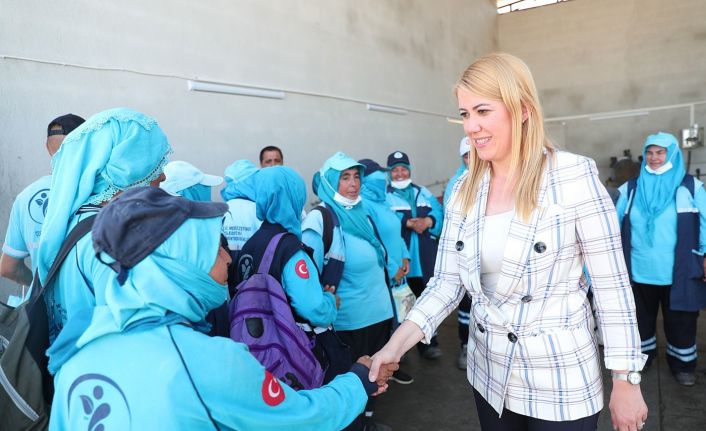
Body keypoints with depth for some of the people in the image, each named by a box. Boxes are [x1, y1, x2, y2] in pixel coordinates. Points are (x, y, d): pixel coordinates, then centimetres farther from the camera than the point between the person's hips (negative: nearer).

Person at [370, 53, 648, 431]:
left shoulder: (574, 176, -16)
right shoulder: (464, 190, -3)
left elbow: (612, 287, -12)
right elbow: (447, 282, -3)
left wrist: (626, 383, -8)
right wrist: (395, 346, -15)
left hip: (561, 384, -4)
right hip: (488, 374, 5)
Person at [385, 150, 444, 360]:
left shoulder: (423, 193, 18)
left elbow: (439, 213, 4)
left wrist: (428, 221, -16)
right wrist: (408, 222, -24)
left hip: (425, 258, 4)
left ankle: (428, 343, 27)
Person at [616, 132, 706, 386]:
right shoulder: (631, 190, 4)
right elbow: (616, 224, 6)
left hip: (679, 272, -1)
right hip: (639, 270, 2)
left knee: (680, 321, 10)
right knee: (640, 317, 15)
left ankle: (683, 364, 29)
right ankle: (642, 356, 35)